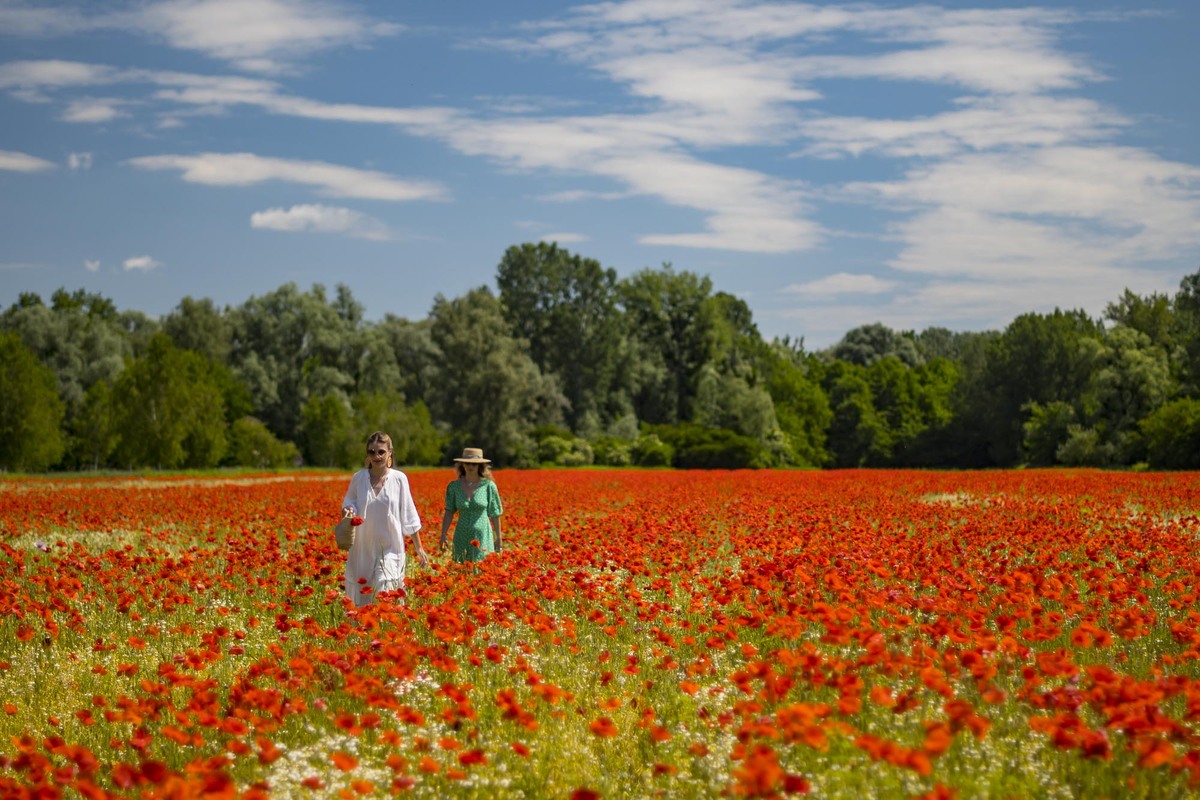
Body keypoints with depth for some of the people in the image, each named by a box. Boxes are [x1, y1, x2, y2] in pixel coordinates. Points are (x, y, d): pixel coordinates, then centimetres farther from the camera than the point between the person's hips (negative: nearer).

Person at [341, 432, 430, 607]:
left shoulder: (399, 479, -4)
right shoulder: (358, 478, -1)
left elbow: (409, 516, 3)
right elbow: (349, 503, 12)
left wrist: (419, 548, 4)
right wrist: (348, 512, -13)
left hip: (390, 548, -2)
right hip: (363, 549, 2)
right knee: (360, 596, 6)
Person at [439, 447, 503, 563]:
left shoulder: (488, 486, -3)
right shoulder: (454, 486, 3)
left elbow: (495, 514, 3)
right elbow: (449, 512, 5)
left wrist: (498, 539, 6)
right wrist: (443, 536, -4)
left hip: (482, 537, -3)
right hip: (462, 537, 3)